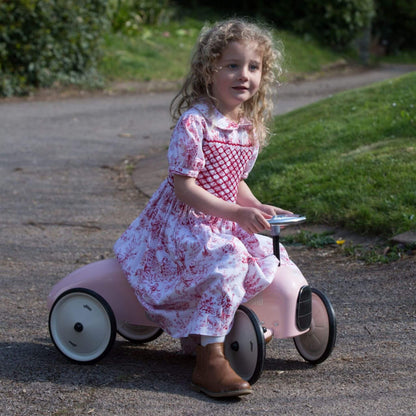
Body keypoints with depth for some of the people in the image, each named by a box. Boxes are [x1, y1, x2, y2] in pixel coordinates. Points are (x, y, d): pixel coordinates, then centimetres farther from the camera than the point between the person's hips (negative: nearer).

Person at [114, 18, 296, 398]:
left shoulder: (250, 127, 7)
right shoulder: (195, 122, -18)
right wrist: (236, 212, -27)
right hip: (182, 220, -8)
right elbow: (183, 186, -21)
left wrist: (258, 208, 0)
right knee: (228, 259, -30)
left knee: (267, 259, -2)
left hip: (225, 221, 8)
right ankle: (210, 360, -29)